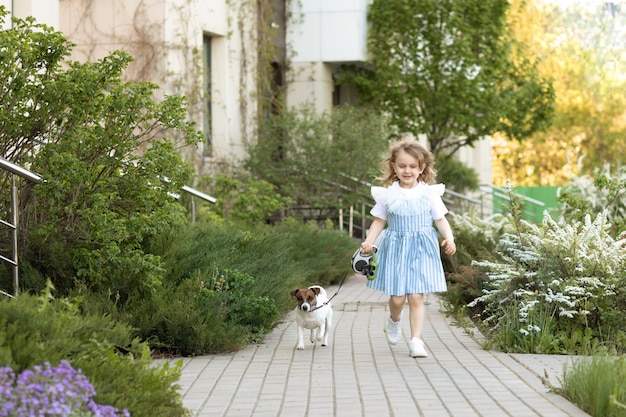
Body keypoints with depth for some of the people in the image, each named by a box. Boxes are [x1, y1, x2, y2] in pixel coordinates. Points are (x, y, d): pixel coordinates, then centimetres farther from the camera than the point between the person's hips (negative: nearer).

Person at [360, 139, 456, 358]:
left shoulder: (430, 193, 0)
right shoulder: (387, 194, 1)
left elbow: (441, 219, 3)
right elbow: (379, 221, 8)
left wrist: (449, 238, -13)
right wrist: (368, 241, -5)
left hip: (421, 249, -1)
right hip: (396, 248, 1)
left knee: (416, 297, -6)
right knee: (397, 297, 1)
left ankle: (416, 340, 0)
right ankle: (394, 320, 34)